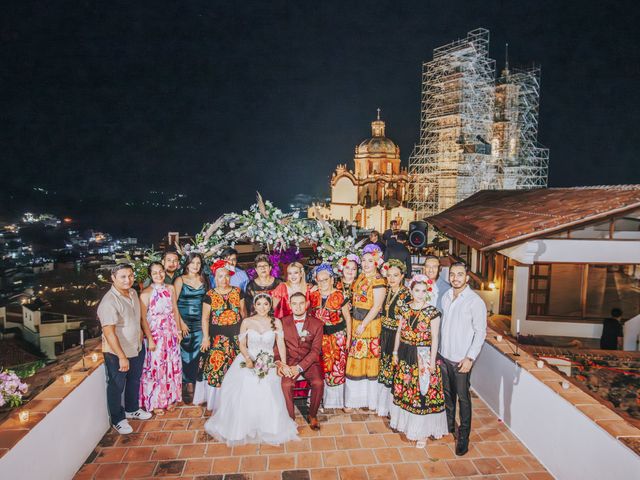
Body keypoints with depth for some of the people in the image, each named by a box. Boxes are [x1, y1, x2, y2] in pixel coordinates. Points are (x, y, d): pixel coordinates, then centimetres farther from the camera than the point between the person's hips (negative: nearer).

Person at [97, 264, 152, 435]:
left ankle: (132, 409, 46)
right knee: (117, 386, 12)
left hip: (137, 348, 8)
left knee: (134, 381, 24)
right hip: (117, 353, -7)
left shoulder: (133, 293, -2)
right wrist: (122, 357, -27)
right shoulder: (109, 302, -27)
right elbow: (108, 332, -28)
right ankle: (118, 419, 31)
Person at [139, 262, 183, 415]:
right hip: (155, 334, -4)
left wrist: (178, 330, 6)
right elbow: (143, 318, -12)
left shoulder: (170, 288, 3)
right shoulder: (146, 293, -10)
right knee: (156, 367, 4)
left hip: (171, 333, 4)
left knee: (172, 366, 12)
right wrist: (150, 339, -15)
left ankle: (170, 398, 29)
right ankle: (156, 402, 21)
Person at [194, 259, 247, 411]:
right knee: (216, 366, 0)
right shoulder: (210, 295, -1)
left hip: (236, 336, 2)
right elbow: (205, 318, -1)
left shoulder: (238, 292, 4)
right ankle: (215, 399, 19)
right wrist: (206, 337, -7)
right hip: (217, 337, -1)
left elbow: (243, 312, 10)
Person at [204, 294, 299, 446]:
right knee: (244, 392, -22)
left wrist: (284, 365, -7)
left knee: (266, 392, -24)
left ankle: (267, 428, 0)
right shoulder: (247, 322, 5)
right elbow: (242, 345, 2)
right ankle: (242, 428, 0)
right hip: (248, 361, 0)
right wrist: (248, 359, -16)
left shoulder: (276, 322, 5)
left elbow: (281, 344, 2)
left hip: (268, 364, 0)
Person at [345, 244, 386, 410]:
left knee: (368, 358, 3)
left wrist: (363, 324, -17)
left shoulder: (378, 281, -14)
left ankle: (369, 399, 20)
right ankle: (357, 397, 29)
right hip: (356, 322, 8)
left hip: (369, 324, -7)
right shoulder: (361, 277, 9)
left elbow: (377, 306, -17)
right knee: (356, 359, 14)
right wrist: (356, 324, 7)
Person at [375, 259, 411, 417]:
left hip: (396, 336, -5)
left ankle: (389, 406, 25)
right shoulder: (385, 291, 4)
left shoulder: (407, 294, -13)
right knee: (382, 367, 15)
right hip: (383, 334, 5)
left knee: (393, 369, 5)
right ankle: (380, 404, 34)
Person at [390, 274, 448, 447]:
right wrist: (395, 352, 9)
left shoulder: (433, 312, -11)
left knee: (423, 391, 1)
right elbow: (399, 332, 8)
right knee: (404, 389, 15)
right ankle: (405, 422, 36)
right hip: (405, 354, 5)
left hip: (423, 356, -4)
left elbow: (434, 338, -10)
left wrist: (432, 361, -12)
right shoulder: (405, 308, 2)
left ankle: (423, 431, 16)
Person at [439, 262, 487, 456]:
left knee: (463, 398, 4)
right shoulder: (445, 297, 5)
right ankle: (448, 425, 36)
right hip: (444, 356, 5)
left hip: (462, 359, -5)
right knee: (448, 394, 18)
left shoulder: (475, 301, -13)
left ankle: (464, 436, 19)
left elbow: (480, 332, -12)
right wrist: (439, 351, 12)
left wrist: (470, 358, -16)